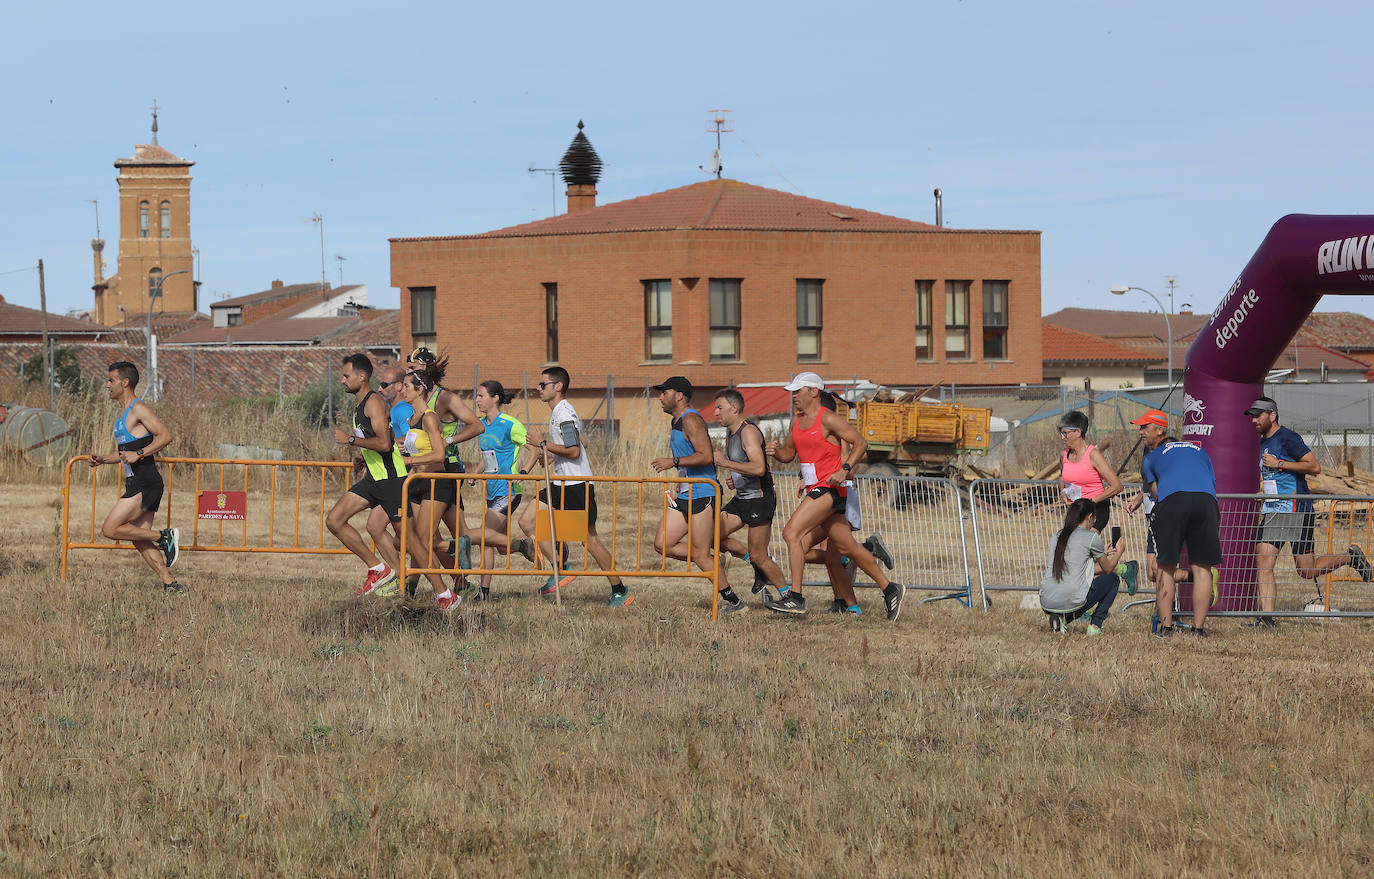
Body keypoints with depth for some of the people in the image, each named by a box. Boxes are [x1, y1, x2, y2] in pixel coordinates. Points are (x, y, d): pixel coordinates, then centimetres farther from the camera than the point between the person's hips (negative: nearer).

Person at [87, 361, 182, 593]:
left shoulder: (138, 409, -10)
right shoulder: (122, 415, 20)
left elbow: (165, 436, -19)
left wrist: (139, 454, -25)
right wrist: (101, 460, 13)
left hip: (145, 484, -10)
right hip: (136, 483, 10)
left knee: (110, 529, -13)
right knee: (140, 541, 6)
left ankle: (164, 537, -8)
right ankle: (170, 584, 4)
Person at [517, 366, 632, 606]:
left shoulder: (564, 414, -16)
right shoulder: (560, 412, 15)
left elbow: (574, 451, -24)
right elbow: (583, 441, 27)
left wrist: (544, 444, -17)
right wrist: (552, 453, 22)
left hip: (577, 485, -10)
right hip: (562, 484, 10)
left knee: (590, 540, -4)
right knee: (527, 521, 1)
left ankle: (620, 591, 6)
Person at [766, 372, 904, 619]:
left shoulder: (828, 419, -9)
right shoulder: (797, 420, 15)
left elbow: (860, 443, -10)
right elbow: (789, 453, 23)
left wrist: (845, 469, -22)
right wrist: (776, 452, 0)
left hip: (829, 488, -9)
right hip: (815, 490, 9)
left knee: (792, 532, -19)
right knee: (848, 548, 10)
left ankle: (795, 597, -19)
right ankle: (889, 589, 18)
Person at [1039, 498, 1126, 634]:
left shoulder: (1056, 536, 17)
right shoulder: (1092, 537, -1)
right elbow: (1108, 569, 14)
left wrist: (1103, 555, 42)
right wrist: (1119, 551, 34)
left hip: (1046, 604, 5)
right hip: (1071, 602, -5)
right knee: (1113, 579, 19)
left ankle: (1060, 619, 9)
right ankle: (1095, 625, 10)